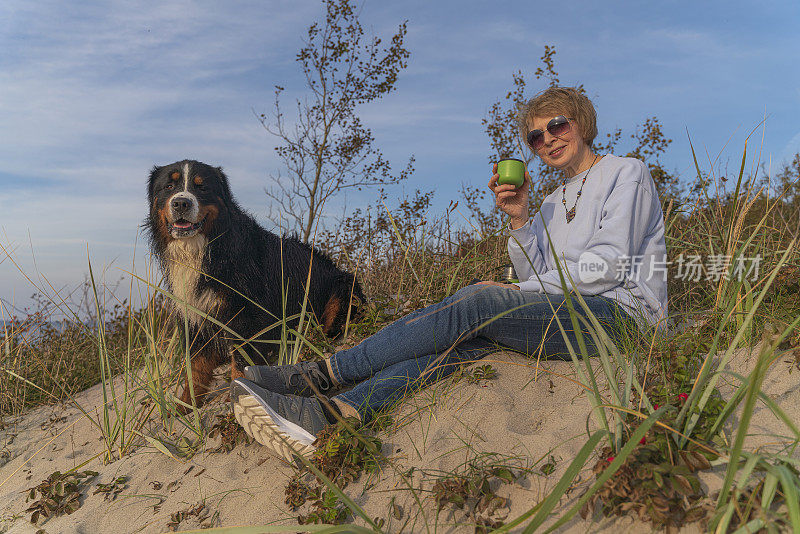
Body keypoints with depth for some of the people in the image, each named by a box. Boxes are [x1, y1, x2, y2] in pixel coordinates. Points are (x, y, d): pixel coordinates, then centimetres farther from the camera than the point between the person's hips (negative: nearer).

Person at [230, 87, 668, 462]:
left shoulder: (625, 172, 7)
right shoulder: (554, 203, 25)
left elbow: (610, 263, -8)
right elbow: (534, 275, 12)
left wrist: (522, 292, -11)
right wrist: (518, 219, -2)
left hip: (621, 311, -6)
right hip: (565, 314, 6)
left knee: (480, 301, -29)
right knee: (467, 336, -24)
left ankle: (321, 374, -29)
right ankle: (327, 415, -41)